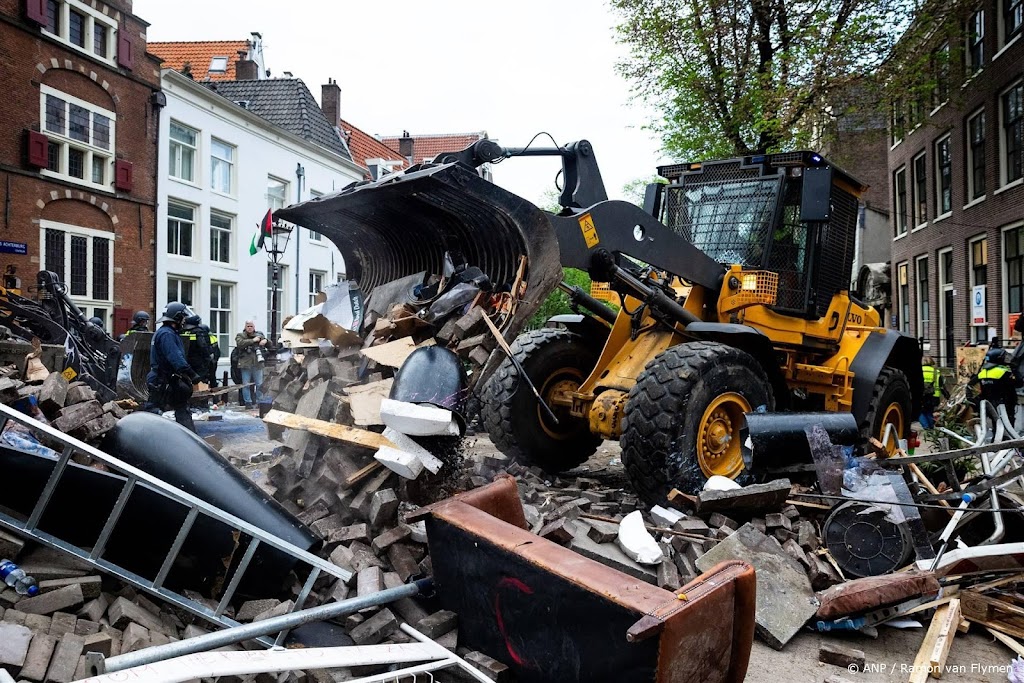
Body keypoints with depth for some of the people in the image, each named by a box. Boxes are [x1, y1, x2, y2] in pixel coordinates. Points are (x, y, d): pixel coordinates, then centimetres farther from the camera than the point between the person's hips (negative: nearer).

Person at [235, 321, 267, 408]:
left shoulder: (259, 335, 13)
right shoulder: (240, 335, 5)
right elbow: (240, 343, -16)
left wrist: (265, 341, -7)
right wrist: (253, 340, -18)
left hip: (258, 365, 2)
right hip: (245, 364, -2)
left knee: (260, 384, 4)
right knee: (246, 385, 0)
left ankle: (260, 402, 14)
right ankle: (248, 402, 8)